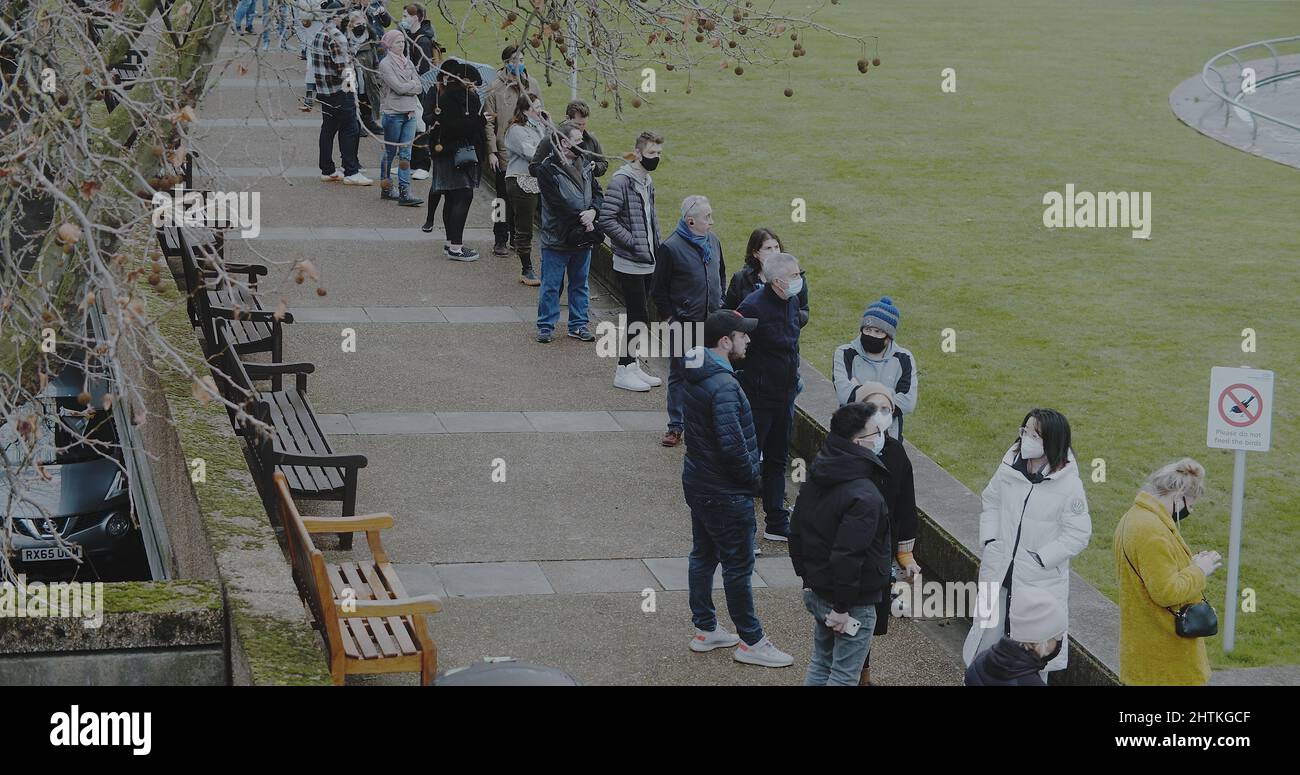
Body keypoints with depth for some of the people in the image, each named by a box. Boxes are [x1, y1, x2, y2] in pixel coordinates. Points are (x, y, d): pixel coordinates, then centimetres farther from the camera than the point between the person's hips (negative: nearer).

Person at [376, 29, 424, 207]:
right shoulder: (385, 64, -7)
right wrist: (412, 85, -2)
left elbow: (419, 87, 5)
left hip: (410, 112, 5)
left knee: (405, 153, 0)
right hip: (393, 112, -5)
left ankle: (404, 192, -3)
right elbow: (398, 87, -16)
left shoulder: (407, 62, 12)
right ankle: (386, 188, 19)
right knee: (390, 152, 6)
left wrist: (406, 86, -9)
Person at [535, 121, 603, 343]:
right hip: (557, 239, -6)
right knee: (551, 285, 4)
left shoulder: (584, 165, 7)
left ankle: (578, 325, 25)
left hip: (583, 239, 6)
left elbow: (598, 192, 6)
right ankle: (546, 326, 15)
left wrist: (593, 211, -14)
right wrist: (583, 220, -17)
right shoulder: (548, 170, -14)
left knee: (579, 283, 15)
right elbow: (559, 204, -19)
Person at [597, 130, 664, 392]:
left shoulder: (648, 181, 13)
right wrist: (634, 244, -20)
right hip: (629, 264, -8)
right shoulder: (622, 180, -15)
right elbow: (606, 220, -21)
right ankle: (624, 371, 1)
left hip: (648, 264, 8)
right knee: (639, 318, -7)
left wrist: (657, 246, 12)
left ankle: (633, 366, 22)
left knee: (639, 318, 13)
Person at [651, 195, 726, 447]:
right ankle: (676, 427, 11)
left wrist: (719, 304, 13)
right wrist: (670, 318, -10)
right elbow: (659, 289, -6)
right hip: (683, 323, -5)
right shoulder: (671, 247, -12)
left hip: (711, 321, 5)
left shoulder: (713, 241, 5)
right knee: (680, 375, 4)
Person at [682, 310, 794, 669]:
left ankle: (705, 629, 30)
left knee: (703, 555, 18)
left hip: (698, 483, 10)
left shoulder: (697, 373, 4)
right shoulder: (723, 385, -27)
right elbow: (732, 444, -30)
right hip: (726, 492, -10)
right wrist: (752, 476, -13)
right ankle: (750, 641, 13)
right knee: (738, 565, 2)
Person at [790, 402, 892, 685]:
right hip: (853, 603, -8)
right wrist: (842, 607, -21)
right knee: (844, 675, 3)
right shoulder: (864, 497, -26)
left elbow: (796, 532, 11)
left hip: (817, 594, 8)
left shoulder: (815, 478, 2)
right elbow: (847, 556, -30)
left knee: (821, 663, 21)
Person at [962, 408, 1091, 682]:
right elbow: (991, 501, 12)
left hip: (1039, 579, -4)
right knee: (987, 634, 17)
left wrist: (1040, 558, -17)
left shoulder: (1068, 484, -17)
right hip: (999, 571, 4)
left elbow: (1078, 534, -14)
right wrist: (989, 539, 0)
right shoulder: (1010, 466, -5)